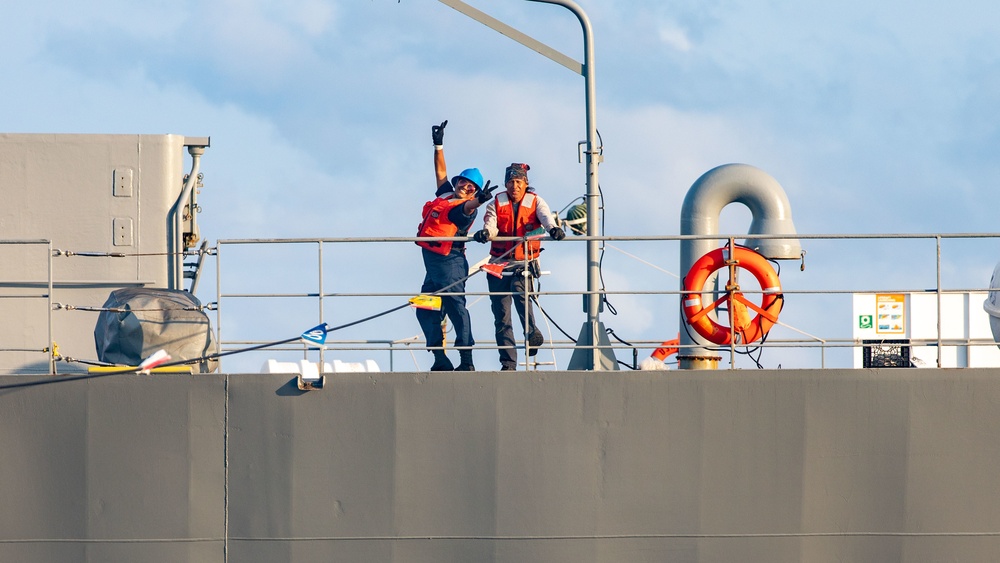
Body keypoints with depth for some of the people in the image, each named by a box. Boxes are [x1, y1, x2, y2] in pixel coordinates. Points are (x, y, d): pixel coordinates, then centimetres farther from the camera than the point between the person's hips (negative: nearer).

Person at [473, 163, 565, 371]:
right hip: (499, 264, 2)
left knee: (519, 291, -34)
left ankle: (532, 333, -18)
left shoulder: (535, 202, 6)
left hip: (524, 264, -2)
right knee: (501, 316, 0)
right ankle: (508, 363, 3)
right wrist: (486, 232, -34)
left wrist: (553, 228, -37)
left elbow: (545, 216, -14)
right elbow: (491, 224, -9)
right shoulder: (496, 204, 8)